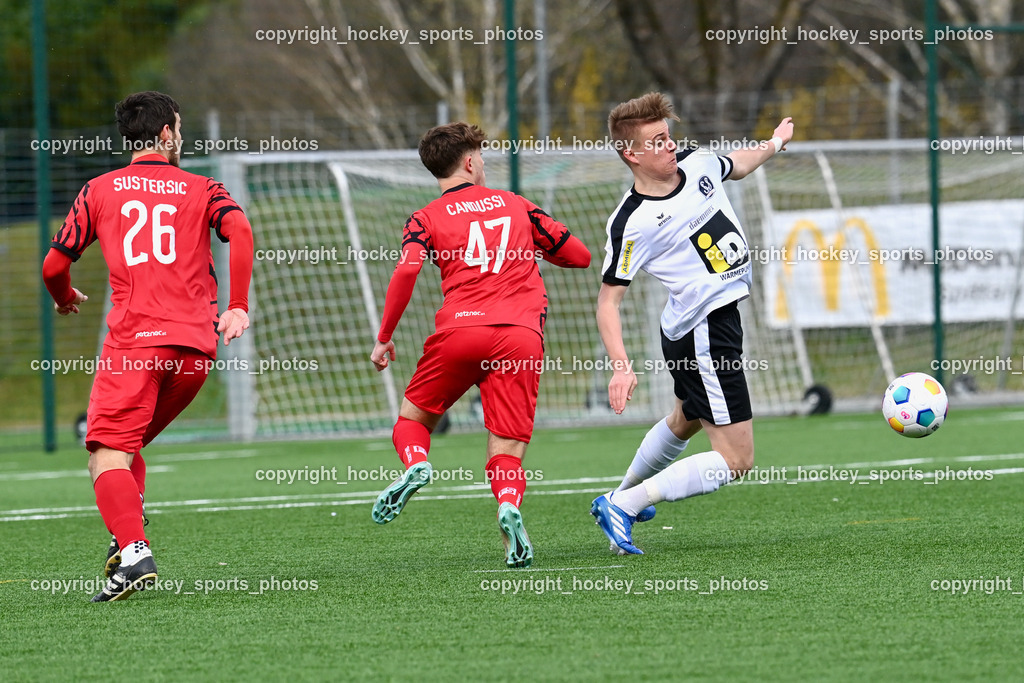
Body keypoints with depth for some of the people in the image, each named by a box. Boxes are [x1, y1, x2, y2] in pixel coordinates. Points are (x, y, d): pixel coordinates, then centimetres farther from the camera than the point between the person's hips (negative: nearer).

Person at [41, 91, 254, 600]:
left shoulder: (99, 191, 14)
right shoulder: (202, 190, 15)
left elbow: (53, 266, 13)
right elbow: (240, 231, -6)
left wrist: (65, 300, 35)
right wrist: (238, 307, -5)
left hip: (133, 338, -3)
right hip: (196, 344, 3)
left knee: (107, 451, -9)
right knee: (129, 443, 19)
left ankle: (133, 552, -31)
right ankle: (130, 536, -1)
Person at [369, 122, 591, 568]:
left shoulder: (427, 218, 13)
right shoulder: (516, 205, 20)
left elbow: (406, 269, -6)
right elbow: (579, 255, 24)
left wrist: (384, 338, 1)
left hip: (461, 331, -1)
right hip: (521, 338, 1)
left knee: (413, 418, 20)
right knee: (506, 454, 0)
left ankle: (415, 464, -14)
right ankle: (508, 505, -32)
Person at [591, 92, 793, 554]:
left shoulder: (696, 163, -1)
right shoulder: (631, 222, -21)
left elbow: (737, 166, 25)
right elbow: (608, 300, -17)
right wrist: (621, 365, -27)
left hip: (722, 315, 9)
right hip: (702, 333, -9)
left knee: (685, 422, 32)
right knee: (735, 459, -10)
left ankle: (621, 496, 52)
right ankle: (623, 507, -3)